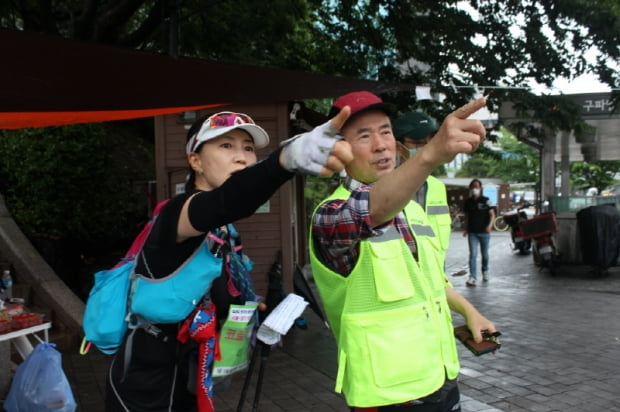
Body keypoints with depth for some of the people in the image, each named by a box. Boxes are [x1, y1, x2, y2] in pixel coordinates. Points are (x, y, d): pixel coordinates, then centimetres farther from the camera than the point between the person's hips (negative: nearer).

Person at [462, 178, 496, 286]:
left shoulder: (486, 201, -3)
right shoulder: (468, 202, 5)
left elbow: (492, 214, -8)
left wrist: (490, 225, -25)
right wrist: (466, 229, 8)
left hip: (484, 232, -1)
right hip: (472, 232, 1)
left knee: (484, 254, 14)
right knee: (473, 254, -9)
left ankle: (485, 271, 38)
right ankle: (472, 277, -13)